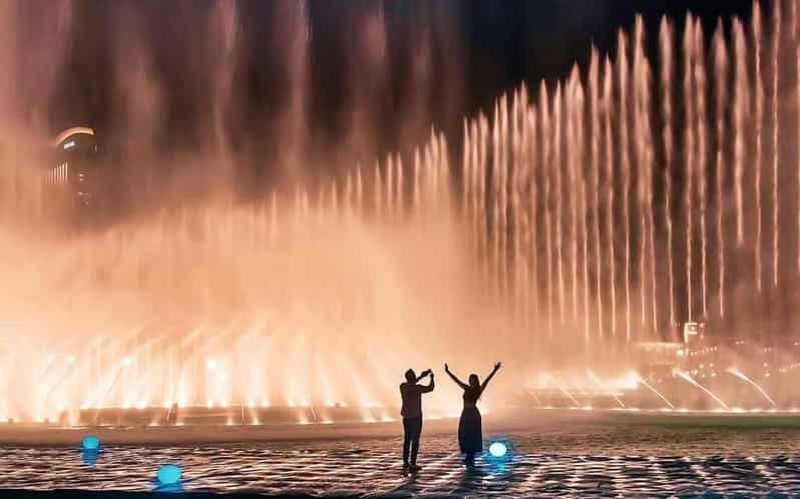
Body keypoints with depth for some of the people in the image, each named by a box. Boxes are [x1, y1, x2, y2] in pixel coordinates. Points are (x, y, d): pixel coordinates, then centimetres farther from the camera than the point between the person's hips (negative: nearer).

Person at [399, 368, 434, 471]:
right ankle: (412, 464, -7)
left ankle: (405, 462, 16)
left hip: (406, 417, 6)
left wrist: (422, 376, 25)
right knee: (415, 440, -4)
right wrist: (432, 377, 14)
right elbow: (430, 388, -3)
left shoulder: (402, 386, -1)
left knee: (407, 439, 15)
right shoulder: (417, 388, -18)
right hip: (416, 417, -6)